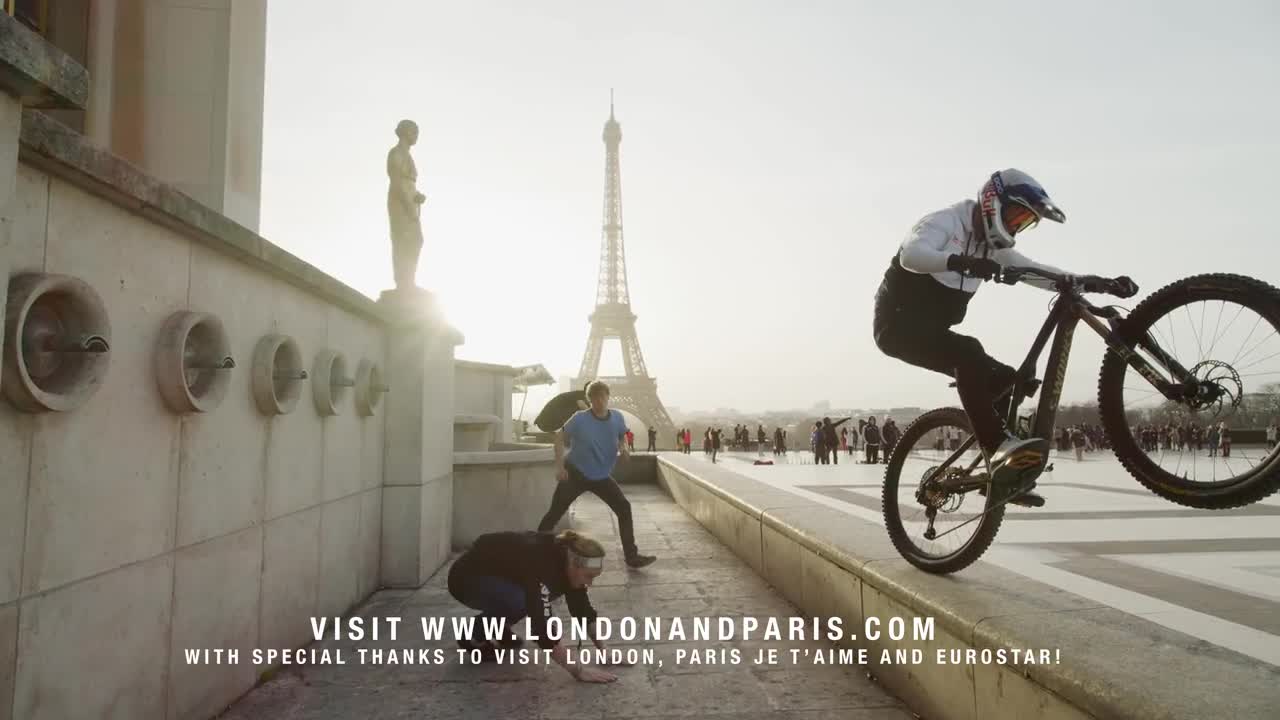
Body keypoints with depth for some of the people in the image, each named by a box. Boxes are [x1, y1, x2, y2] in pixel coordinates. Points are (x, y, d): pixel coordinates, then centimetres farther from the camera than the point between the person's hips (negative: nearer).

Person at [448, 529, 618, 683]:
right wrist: (578, 670, -37)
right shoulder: (540, 564, -35)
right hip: (467, 577, -8)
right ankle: (474, 635, -6)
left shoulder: (566, 557, -12)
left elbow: (583, 609, -3)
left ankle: (499, 628, 12)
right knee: (521, 602, -32)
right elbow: (541, 627, -40)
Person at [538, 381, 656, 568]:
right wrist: (559, 466, -14)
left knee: (624, 508, -7)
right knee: (555, 513, 0)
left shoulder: (617, 418, -8)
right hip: (575, 473, -3)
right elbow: (560, 436, -7)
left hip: (602, 476, 3)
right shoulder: (580, 418, -18)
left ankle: (632, 556, -1)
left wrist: (623, 448, -12)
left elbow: (622, 437, 12)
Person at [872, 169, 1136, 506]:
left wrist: (1100, 283, -8)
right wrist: (960, 261, -52)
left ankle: (1003, 475, 7)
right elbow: (911, 254, -35)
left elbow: (1039, 272, 5)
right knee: (969, 353, -33)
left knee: (1000, 379, 0)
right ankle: (999, 446, -38)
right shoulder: (945, 222, -13)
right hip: (899, 322, -9)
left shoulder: (992, 247, 12)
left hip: (932, 329, 9)